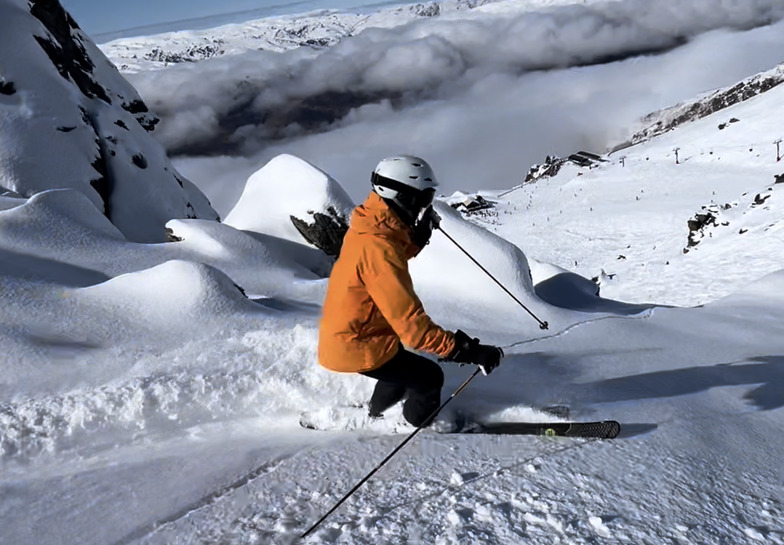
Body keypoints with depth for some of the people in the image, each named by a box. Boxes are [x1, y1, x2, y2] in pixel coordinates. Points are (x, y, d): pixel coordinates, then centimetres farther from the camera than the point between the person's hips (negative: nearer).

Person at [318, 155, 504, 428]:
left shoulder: (370, 227, -2)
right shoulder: (377, 248, -32)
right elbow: (410, 323, -35)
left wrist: (420, 234, 10)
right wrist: (467, 350, -36)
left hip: (343, 334, 9)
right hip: (358, 348, -9)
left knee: (404, 368, 30)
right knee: (429, 377, 5)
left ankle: (376, 415, 51)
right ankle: (417, 429, 29)